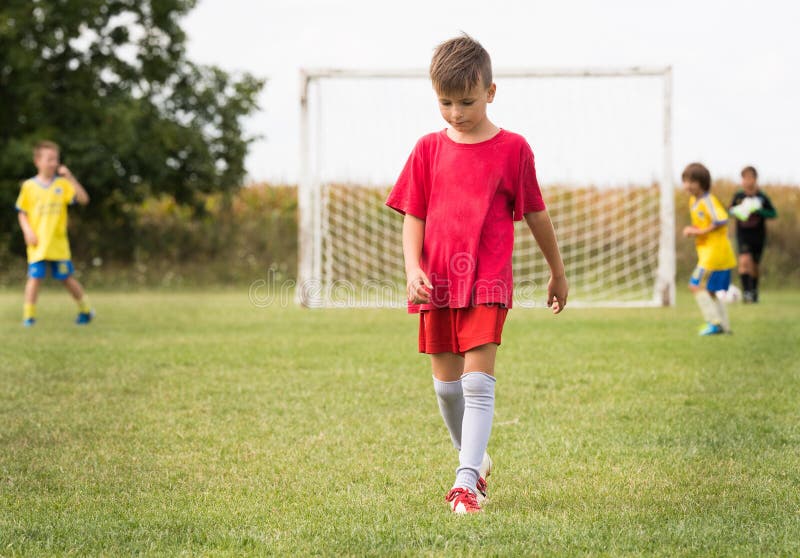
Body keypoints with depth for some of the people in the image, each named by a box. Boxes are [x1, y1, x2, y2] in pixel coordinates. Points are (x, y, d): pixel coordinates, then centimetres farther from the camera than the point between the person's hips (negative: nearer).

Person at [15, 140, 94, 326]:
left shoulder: (62, 184, 2)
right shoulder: (29, 186, 4)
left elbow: (83, 199, -9)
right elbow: (22, 213, 9)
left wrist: (70, 178, -15)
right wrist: (27, 231, -7)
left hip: (58, 243, 0)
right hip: (37, 244, 0)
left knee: (67, 278, 6)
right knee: (35, 277, -7)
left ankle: (85, 310, 22)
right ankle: (29, 316, -1)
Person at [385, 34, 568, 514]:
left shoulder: (512, 149, -1)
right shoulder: (429, 150, 5)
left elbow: (536, 214, 9)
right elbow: (414, 217, 7)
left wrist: (558, 273, 17)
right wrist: (413, 269, -9)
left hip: (488, 281, -3)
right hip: (438, 281, 3)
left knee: (478, 379, -12)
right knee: (446, 380, 11)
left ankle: (467, 481, -16)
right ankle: (475, 459, 31)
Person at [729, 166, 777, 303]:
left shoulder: (762, 197, -7)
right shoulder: (738, 196, -3)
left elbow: (773, 214, -5)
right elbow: (731, 210, 11)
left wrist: (759, 211, -21)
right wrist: (736, 211, -13)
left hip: (758, 236, 0)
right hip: (743, 235, 0)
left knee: (754, 265, 12)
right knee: (744, 261, -21)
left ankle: (754, 292, 33)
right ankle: (746, 291, -19)